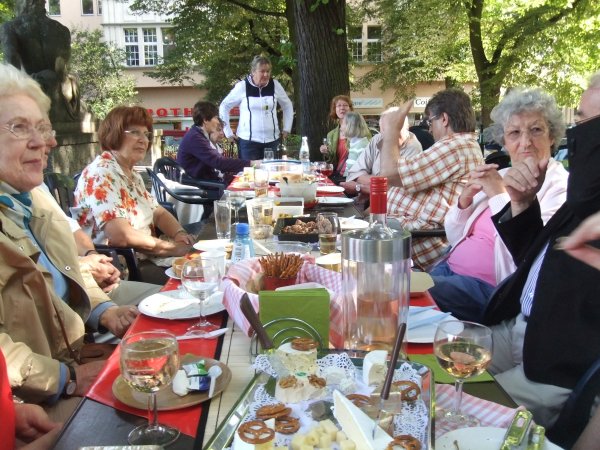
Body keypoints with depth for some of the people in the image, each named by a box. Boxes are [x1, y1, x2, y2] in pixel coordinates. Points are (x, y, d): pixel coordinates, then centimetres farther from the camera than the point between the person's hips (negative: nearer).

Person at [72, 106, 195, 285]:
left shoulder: (133, 175, 14)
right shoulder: (100, 174, -16)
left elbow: (159, 213, 17)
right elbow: (121, 236, -26)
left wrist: (180, 234, -5)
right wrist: (175, 248, -20)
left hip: (144, 259, 9)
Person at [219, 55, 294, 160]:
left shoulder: (275, 85, 3)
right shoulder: (242, 86, -5)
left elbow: (287, 105, 18)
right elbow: (224, 107, 4)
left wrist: (286, 128, 13)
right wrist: (228, 132, 2)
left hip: (272, 140, 3)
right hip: (248, 140, -3)